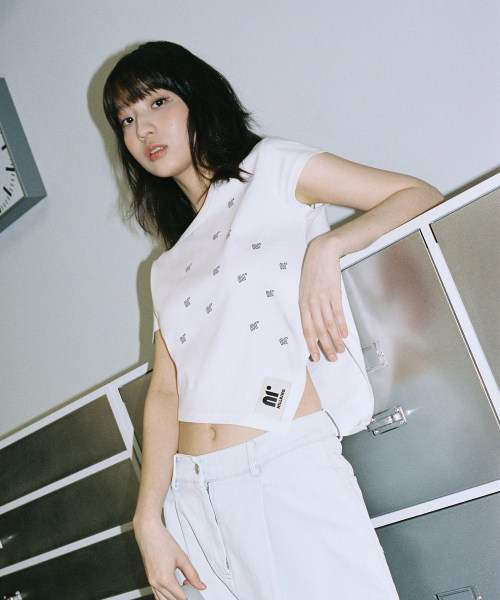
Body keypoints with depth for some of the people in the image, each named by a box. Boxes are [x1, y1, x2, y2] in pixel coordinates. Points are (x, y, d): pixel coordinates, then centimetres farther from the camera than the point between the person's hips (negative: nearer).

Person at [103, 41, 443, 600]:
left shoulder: (271, 168, 9)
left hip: (289, 466, -4)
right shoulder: (167, 268, 20)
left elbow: (421, 196, 4)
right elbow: (165, 391, 10)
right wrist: (148, 521, -1)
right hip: (192, 492, 5)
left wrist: (327, 246, -12)